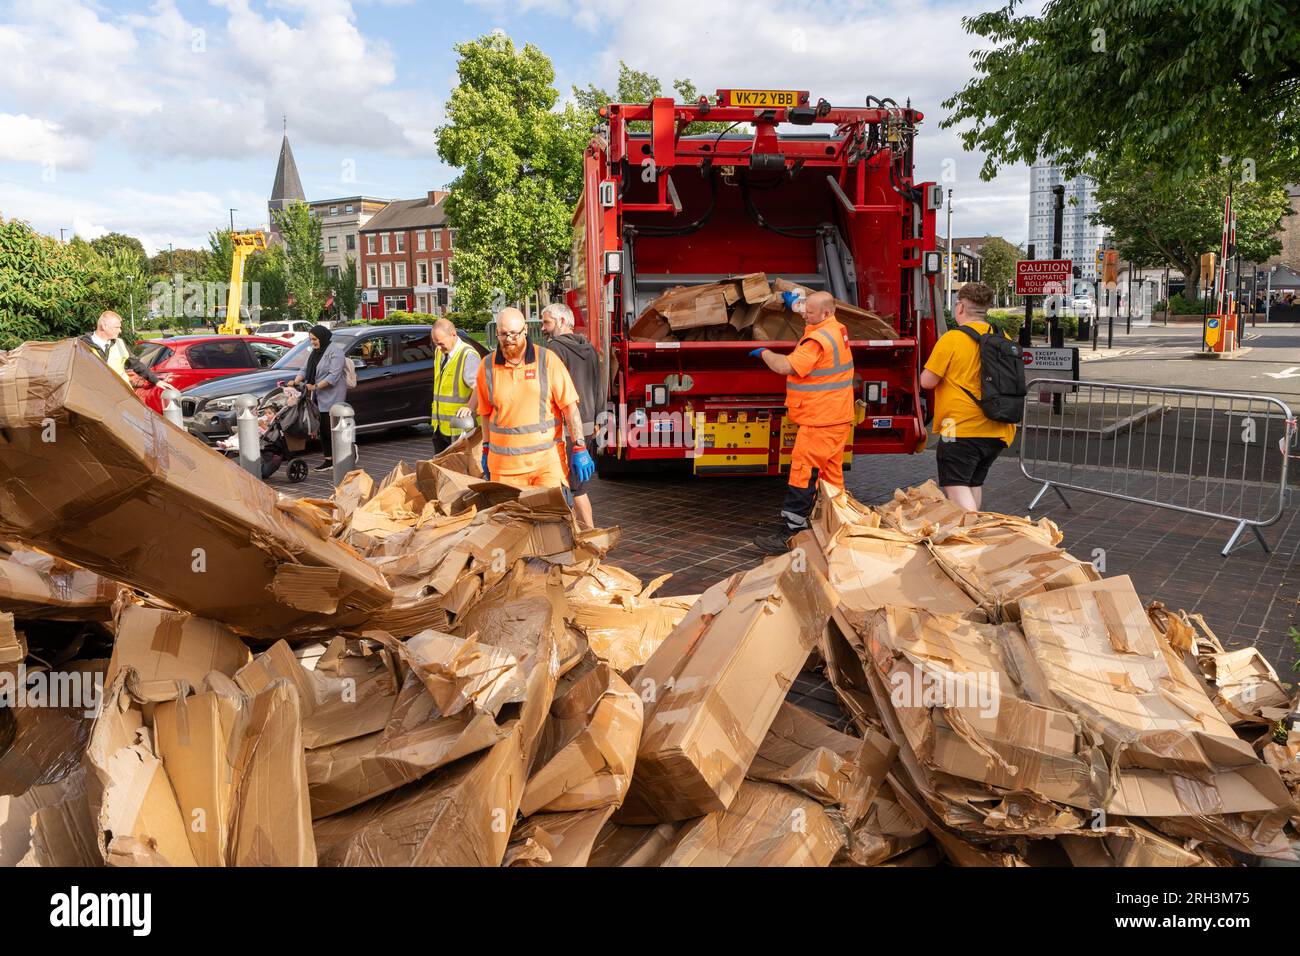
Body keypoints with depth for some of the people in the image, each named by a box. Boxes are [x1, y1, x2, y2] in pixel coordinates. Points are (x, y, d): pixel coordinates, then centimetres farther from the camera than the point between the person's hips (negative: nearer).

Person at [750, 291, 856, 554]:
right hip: (838, 418, 11)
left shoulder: (818, 340, -20)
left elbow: (785, 366, -25)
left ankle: (791, 532, -9)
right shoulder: (837, 329, 12)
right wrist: (794, 302, 36)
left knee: (802, 474, -9)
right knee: (831, 474, 15)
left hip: (819, 422, -11)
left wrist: (763, 352, -9)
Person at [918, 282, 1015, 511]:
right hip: (998, 431, 7)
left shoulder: (952, 338, -12)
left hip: (962, 429, -7)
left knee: (956, 486, -6)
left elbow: (927, 381, -10)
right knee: (974, 483, 20)